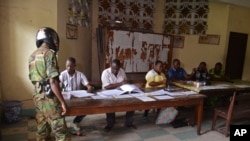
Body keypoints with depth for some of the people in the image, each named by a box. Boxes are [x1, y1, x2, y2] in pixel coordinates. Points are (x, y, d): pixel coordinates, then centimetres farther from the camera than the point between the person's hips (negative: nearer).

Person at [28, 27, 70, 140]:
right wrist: (62, 101, -16)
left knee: (42, 132, 17)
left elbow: (34, 79, 18)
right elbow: (53, 81, -20)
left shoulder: (32, 56, 13)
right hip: (49, 97, -9)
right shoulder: (49, 53, -13)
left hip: (37, 97, 9)